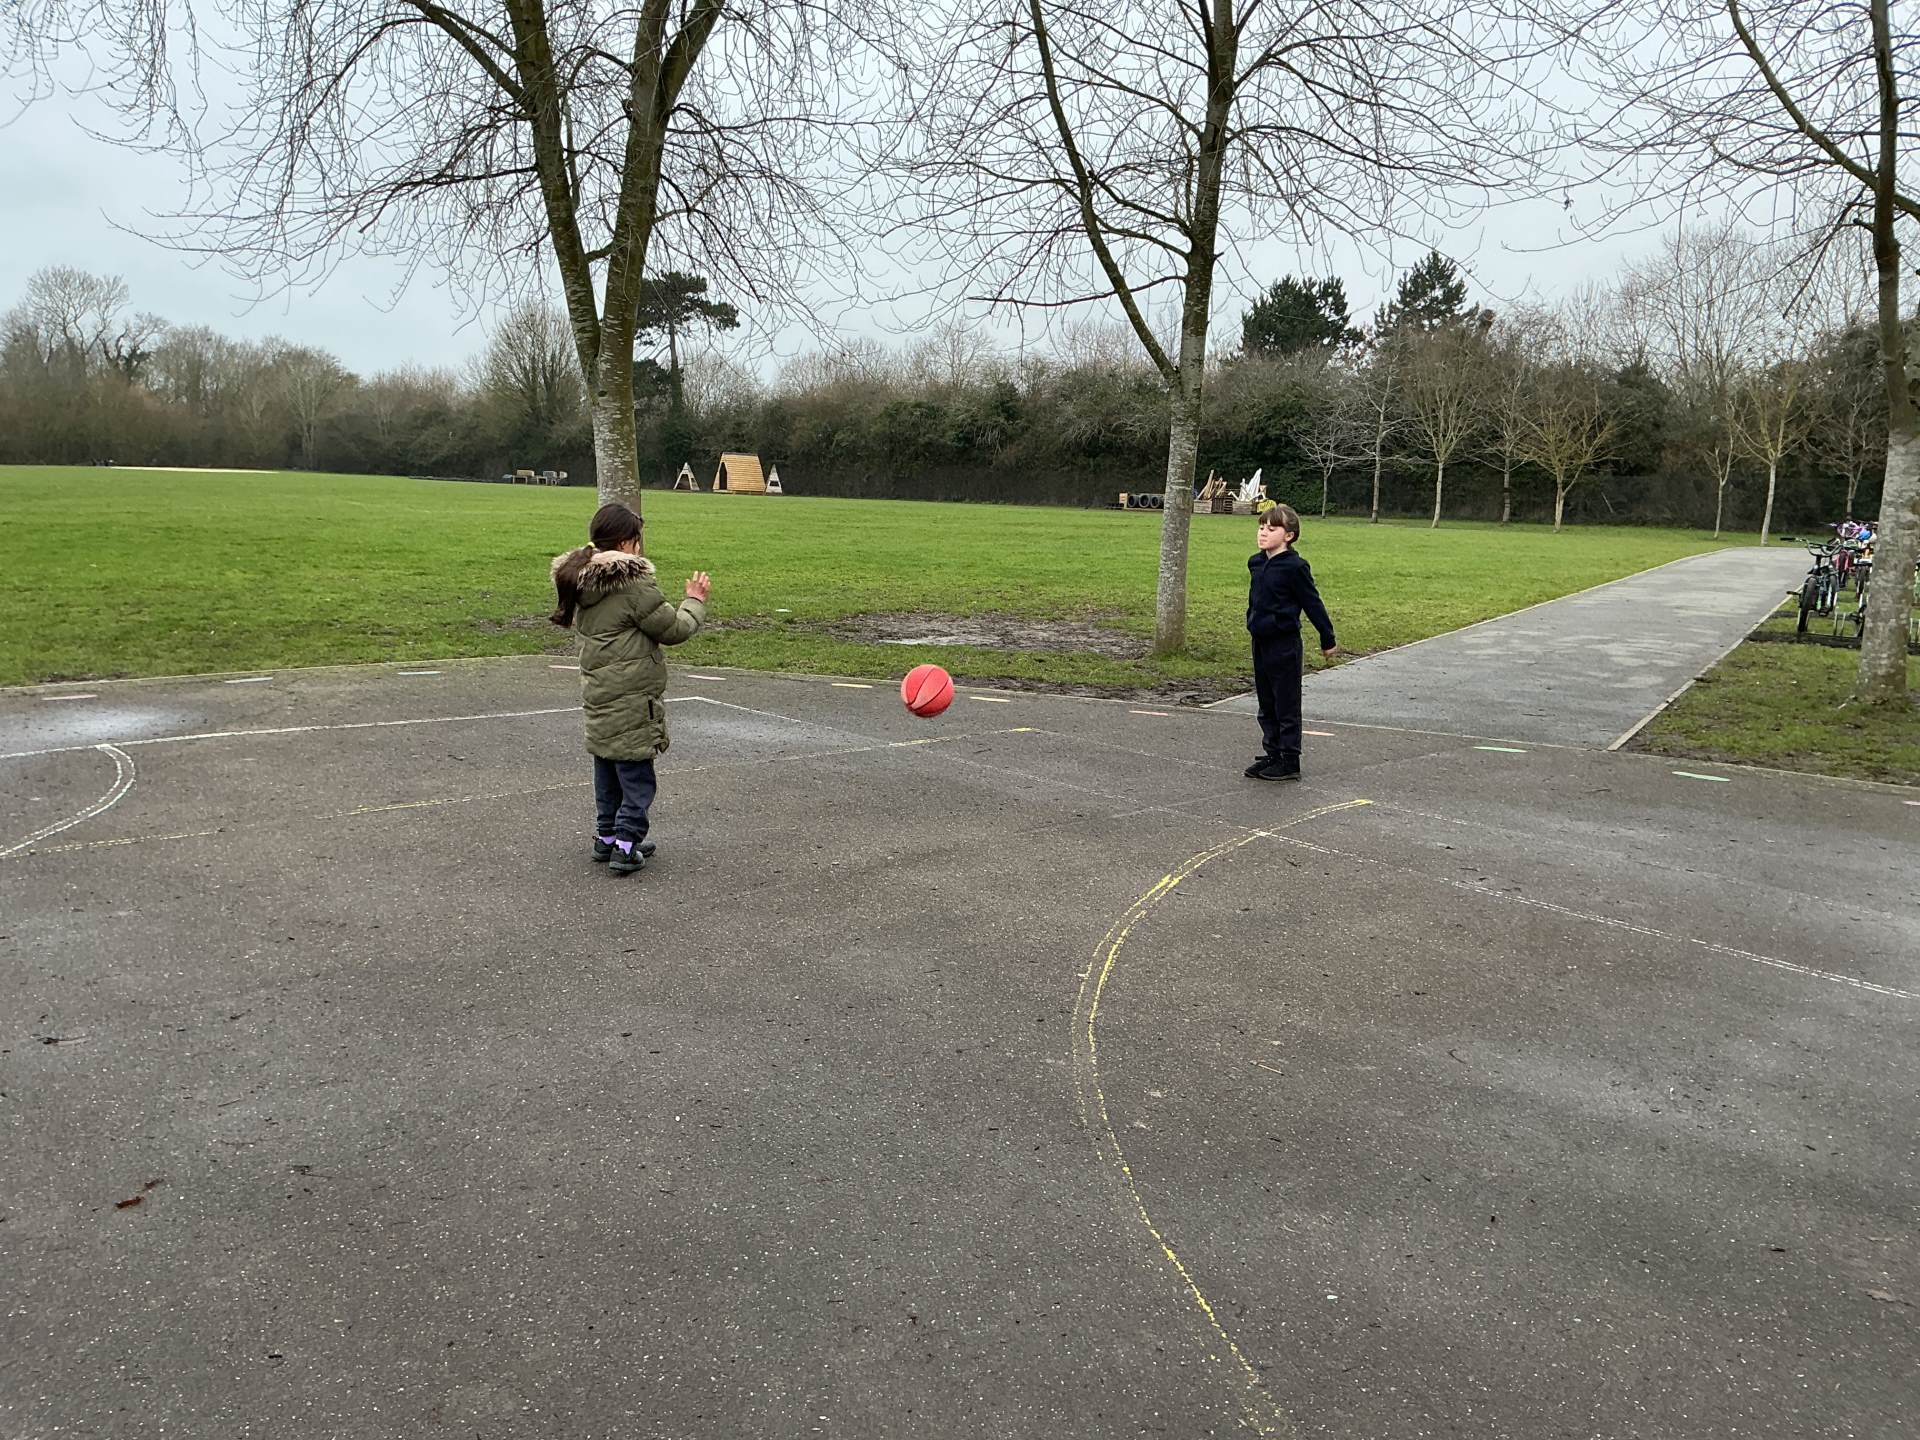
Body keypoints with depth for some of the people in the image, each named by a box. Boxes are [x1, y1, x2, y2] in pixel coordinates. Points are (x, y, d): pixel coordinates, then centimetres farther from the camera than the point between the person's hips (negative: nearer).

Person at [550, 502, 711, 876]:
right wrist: (696, 601, 6)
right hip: (631, 698, -8)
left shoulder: (582, 582, 7)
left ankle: (606, 837, 29)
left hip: (597, 696, 8)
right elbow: (673, 630, -12)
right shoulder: (633, 583, -18)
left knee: (607, 769, 19)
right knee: (636, 774, 0)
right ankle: (626, 846, 1)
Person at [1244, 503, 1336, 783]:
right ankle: (1273, 754, 24)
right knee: (1267, 705, 14)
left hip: (1284, 644, -8)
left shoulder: (1294, 567, -14)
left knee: (1286, 705, 0)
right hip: (1260, 641, 8)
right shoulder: (1257, 563, 8)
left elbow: (1312, 604, -9)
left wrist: (1327, 639, -4)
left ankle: (1290, 761, 8)